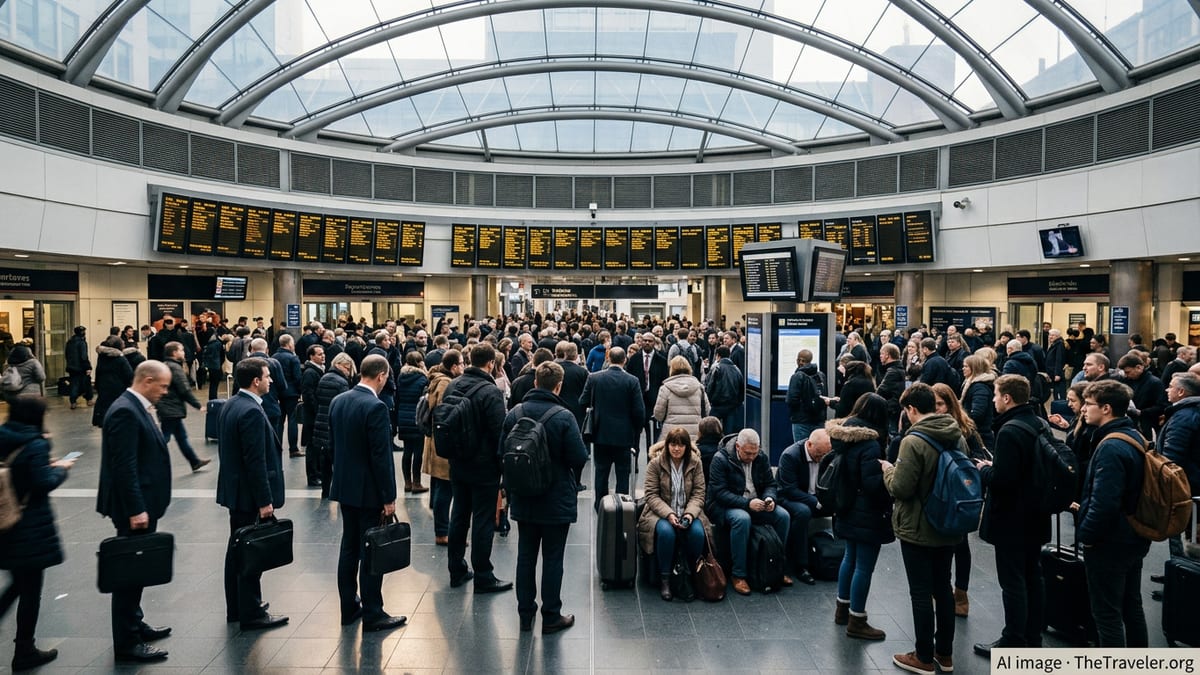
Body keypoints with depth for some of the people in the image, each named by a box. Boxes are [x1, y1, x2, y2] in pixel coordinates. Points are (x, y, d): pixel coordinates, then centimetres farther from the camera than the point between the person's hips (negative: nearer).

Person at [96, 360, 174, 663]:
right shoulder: (125, 411, -20)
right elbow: (124, 466, -24)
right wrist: (136, 510, -23)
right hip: (135, 508, -10)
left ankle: (134, 625, 32)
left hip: (143, 505, 10)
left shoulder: (136, 408, 11)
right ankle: (127, 643, 9)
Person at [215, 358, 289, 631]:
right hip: (250, 494, -10)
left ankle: (235, 608, 30)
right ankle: (251, 614, 10)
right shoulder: (252, 412, -22)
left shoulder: (230, 405, 8)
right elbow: (256, 461, -23)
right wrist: (264, 501, -19)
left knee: (237, 549, 18)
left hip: (234, 489, 10)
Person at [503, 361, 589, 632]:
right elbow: (579, 458, -19)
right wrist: (570, 474, 4)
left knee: (525, 555, 15)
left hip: (523, 499, 4)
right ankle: (551, 617, 17)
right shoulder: (564, 416, -19)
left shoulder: (514, 414, -5)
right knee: (552, 558, 7)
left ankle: (525, 613, 25)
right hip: (557, 500, -4)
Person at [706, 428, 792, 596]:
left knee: (783, 516, -17)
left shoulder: (762, 458, 3)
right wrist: (747, 503, -29)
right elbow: (720, 493, -19)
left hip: (756, 504, 5)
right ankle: (738, 575, -26)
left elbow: (771, 484, 9)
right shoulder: (721, 459, -14)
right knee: (742, 518, -37)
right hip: (726, 506, -5)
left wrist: (770, 498, -16)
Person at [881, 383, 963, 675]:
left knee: (921, 592, 4)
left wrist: (888, 469, -4)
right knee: (943, 588, 18)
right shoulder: (958, 437, 1)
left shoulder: (914, 441, -22)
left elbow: (901, 488, -22)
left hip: (917, 530, -7)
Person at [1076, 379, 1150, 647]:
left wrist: (1086, 534, -17)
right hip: (1134, 539, 10)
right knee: (1132, 606, 22)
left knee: (1107, 613, 2)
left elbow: (1104, 502, -30)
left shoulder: (1111, 447, -25)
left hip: (1109, 544, -10)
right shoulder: (1136, 437, 6)